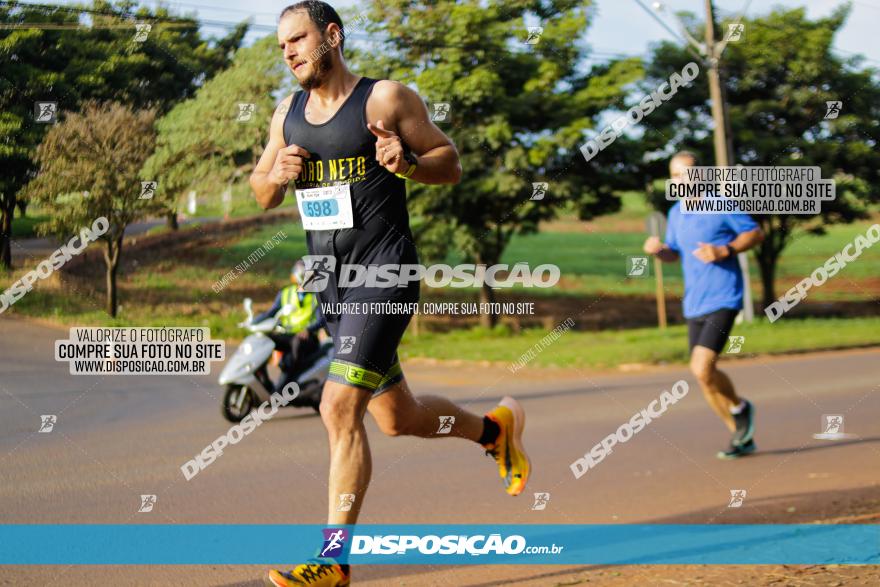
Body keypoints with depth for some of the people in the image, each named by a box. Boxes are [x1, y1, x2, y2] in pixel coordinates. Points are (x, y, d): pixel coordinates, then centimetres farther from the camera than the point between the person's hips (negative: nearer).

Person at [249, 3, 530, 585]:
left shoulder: (386, 99, -7)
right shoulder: (287, 115, 10)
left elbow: (451, 163, -1)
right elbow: (262, 195, 19)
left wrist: (407, 162, -21)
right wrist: (277, 175, -4)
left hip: (384, 274, -7)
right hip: (331, 284, 7)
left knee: (340, 410, -18)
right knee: (397, 417, 17)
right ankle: (496, 427, 44)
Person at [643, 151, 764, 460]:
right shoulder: (676, 213, 12)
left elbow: (755, 233, -1)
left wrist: (724, 251, -16)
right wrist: (658, 249, 1)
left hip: (722, 301, -7)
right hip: (694, 305, 7)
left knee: (701, 369, -20)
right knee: (705, 375, 8)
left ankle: (739, 408, 7)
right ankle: (742, 436, 22)